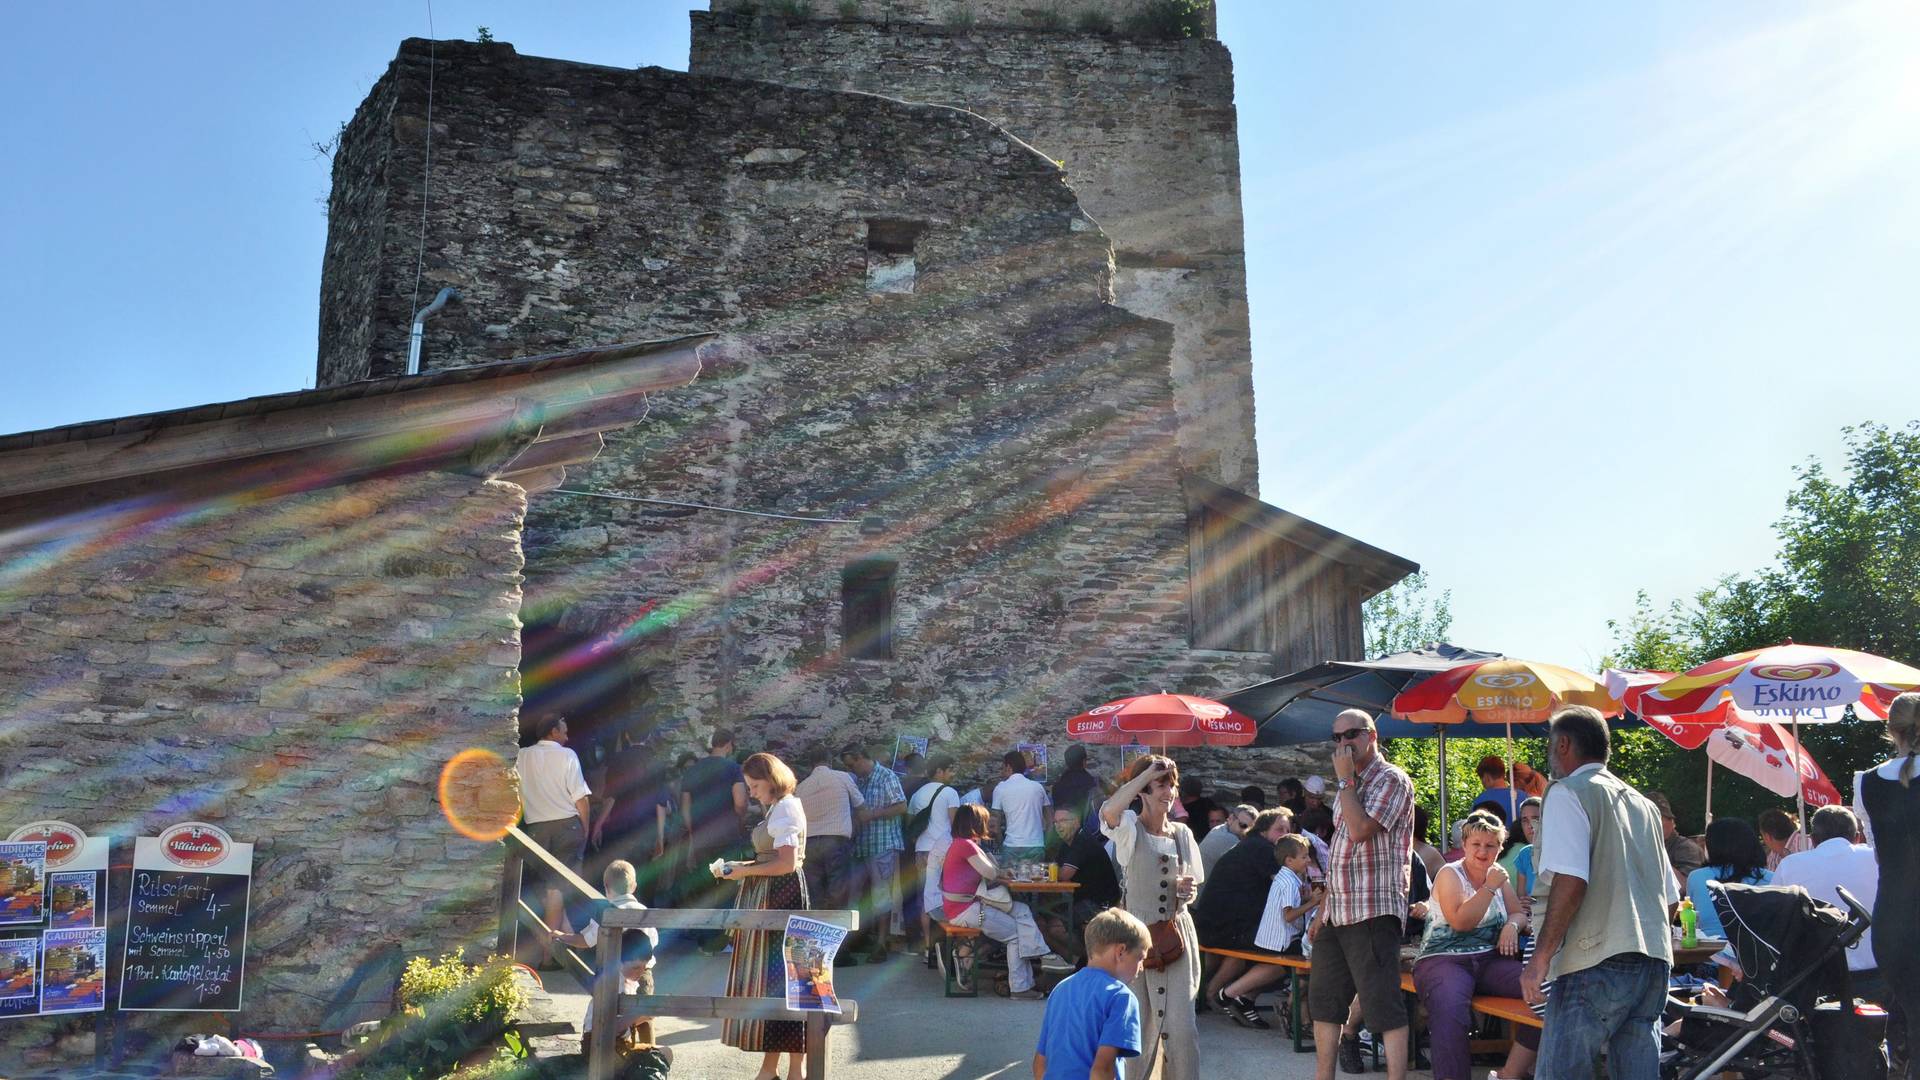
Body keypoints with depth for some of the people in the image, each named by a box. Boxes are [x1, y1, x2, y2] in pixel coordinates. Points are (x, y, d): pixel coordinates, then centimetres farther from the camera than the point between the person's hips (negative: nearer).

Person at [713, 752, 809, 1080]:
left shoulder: (785, 810, -14)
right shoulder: (780, 808, 16)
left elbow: (787, 864, -20)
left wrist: (745, 871, -13)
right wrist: (738, 867, 6)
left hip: (781, 898, -10)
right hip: (768, 898, 10)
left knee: (779, 978, -4)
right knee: (768, 977, 9)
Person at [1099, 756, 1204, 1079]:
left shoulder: (1183, 833, 9)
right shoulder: (1130, 829, -6)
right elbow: (1110, 809, -31)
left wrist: (1188, 891, -7)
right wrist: (1147, 773, -23)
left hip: (1178, 934, 3)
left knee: (1181, 1024, -1)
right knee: (1138, 1023, 5)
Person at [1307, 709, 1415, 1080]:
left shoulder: (1391, 779, -8)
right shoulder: (1351, 786, 18)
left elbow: (1360, 830, -23)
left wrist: (1345, 779, -13)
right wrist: (1324, 909, 17)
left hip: (1372, 913, -9)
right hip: (1337, 912, 9)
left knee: (1383, 1004, -9)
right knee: (1324, 1000, 14)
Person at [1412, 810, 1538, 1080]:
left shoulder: (1498, 874, 16)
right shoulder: (1450, 874, -1)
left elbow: (1517, 913, 19)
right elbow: (1460, 922, -12)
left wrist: (1512, 926, -4)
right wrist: (1489, 887, -14)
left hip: (1490, 959, 6)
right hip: (1443, 960, -5)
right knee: (1450, 1014, -38)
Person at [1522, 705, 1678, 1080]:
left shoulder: (1568, 793, -4)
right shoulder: (1643, 804, 20)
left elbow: (1571, 881, -16)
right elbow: (1670, 897, 22)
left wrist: (1541, 956, -14)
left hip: (1598, 964, -8)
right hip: (1654, 961, 8)